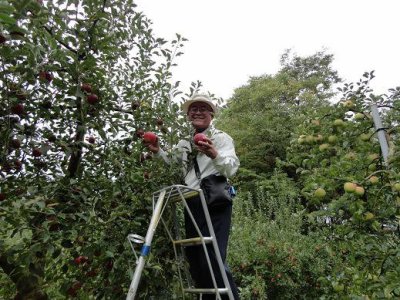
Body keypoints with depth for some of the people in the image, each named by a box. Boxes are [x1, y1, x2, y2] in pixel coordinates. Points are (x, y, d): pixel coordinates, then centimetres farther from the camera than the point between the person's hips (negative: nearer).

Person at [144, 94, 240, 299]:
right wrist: (158, 152, 12)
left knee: (212, 258, -14)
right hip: (192, 204, 7)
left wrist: (214, 155, -32)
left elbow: (231, 170, -14)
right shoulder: (184, 143, 15)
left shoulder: (221, 137, -3)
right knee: (193, 257, 14)